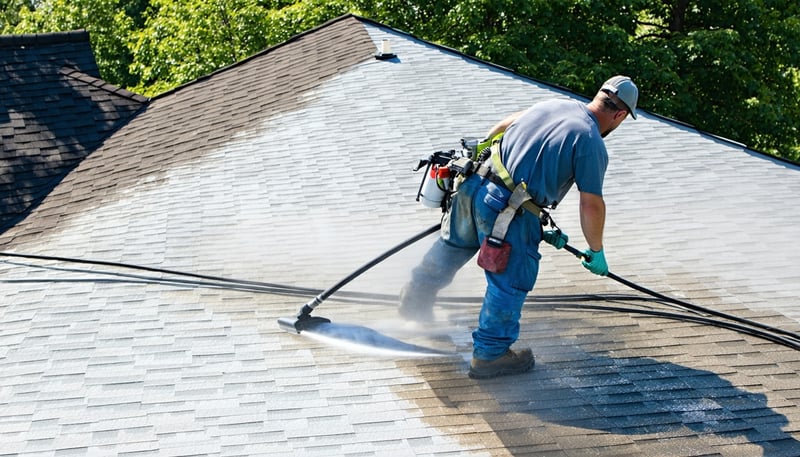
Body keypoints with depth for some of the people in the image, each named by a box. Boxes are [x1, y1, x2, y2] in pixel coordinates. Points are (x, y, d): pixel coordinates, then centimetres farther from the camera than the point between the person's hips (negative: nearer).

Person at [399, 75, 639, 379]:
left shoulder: (552, 104, 12)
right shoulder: (592, 144, -9)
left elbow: (503, 126, 26)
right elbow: (591, 205, -7)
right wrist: (596, 252, 8)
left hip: (474, 184, 8)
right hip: (508, 212, -8)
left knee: (452, 245, 29)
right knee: (511, 283, 10)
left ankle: (416, 299, 53)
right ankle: (489, 354, 23)